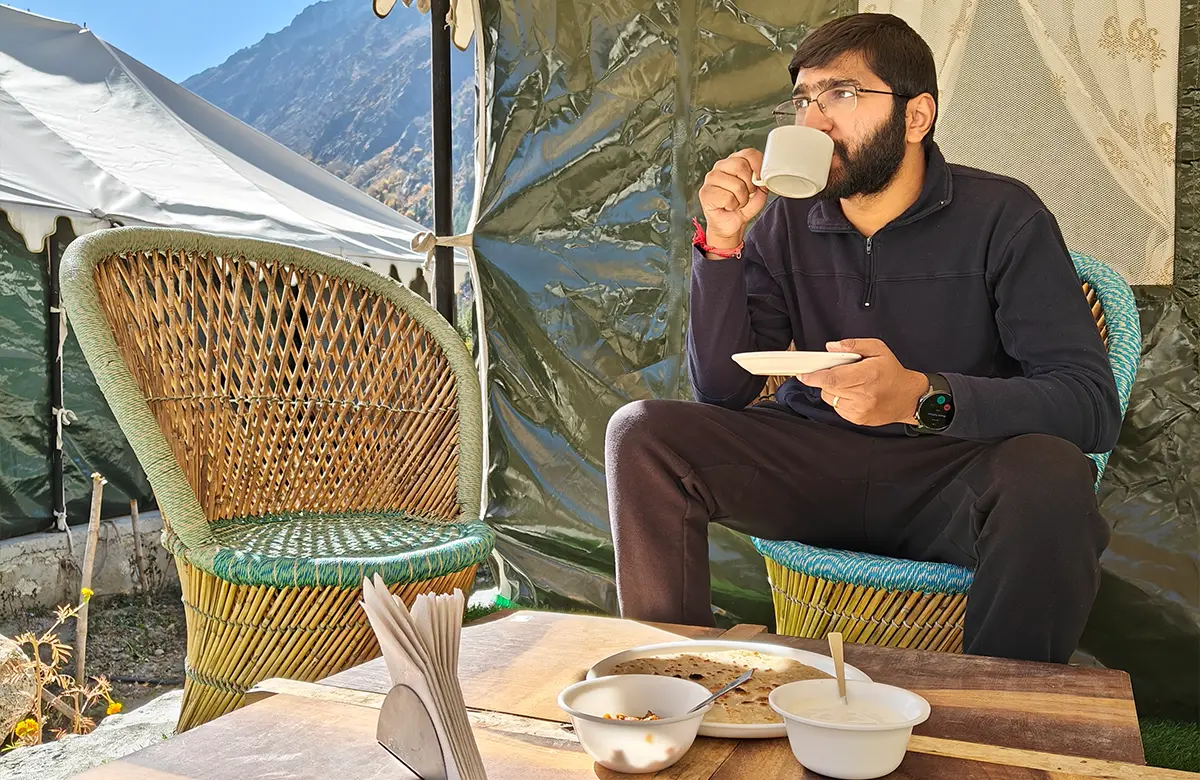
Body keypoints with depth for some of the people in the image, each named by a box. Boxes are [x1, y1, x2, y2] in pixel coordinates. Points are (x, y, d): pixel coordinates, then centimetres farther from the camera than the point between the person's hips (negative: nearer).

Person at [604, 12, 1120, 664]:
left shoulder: (1002, 218, -5)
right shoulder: (787, 225, 6)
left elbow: (1093, 403, -15)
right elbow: (721, 392, 1)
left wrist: (923, 396, -32)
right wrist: (722, 241, -10)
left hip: (949, 476, -2)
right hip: (812, 470, 3)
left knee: (1049, 473, -34)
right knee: (642, 432, -17)